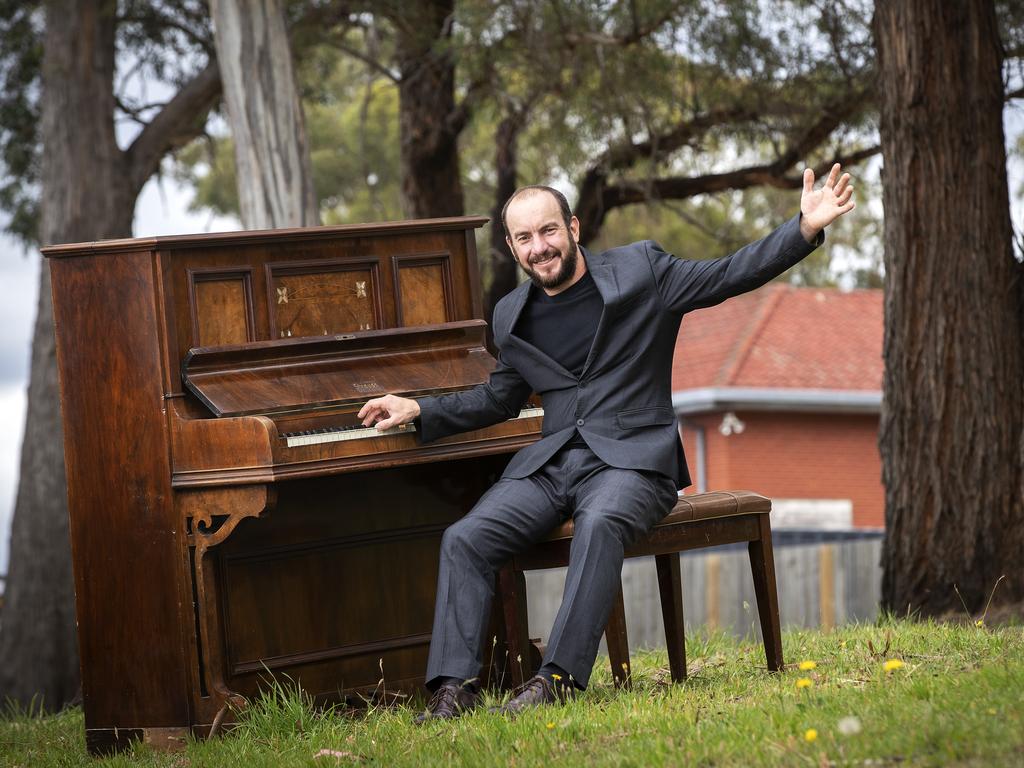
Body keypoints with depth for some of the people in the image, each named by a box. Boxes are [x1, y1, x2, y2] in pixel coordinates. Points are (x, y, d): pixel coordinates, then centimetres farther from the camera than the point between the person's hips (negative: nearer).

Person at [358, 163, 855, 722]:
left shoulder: (641, 270, 3)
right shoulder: (511, 315, 15)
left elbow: (730, 276, 3)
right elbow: (499, 398, 28)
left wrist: (806, 228, -7)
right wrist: (419, 411, 18)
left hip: (631, 460, -4)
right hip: (549, 461, 4)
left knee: (599, 523, -38)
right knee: (464, 539, -19)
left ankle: (559, 676, -41)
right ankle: (455, 686, -25)